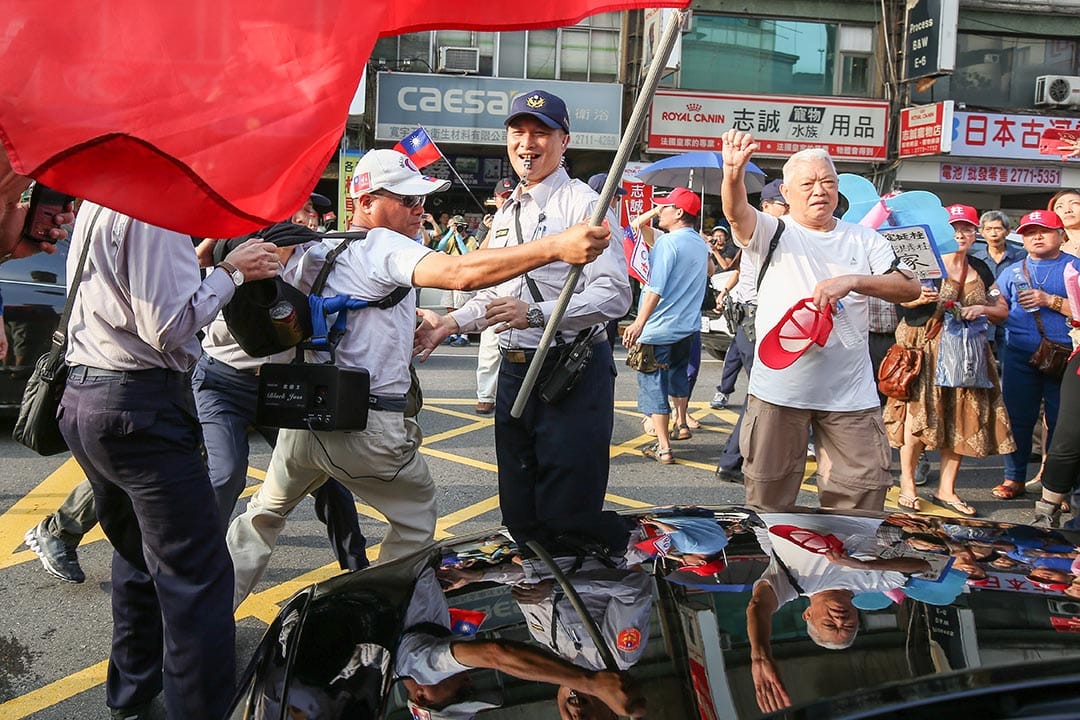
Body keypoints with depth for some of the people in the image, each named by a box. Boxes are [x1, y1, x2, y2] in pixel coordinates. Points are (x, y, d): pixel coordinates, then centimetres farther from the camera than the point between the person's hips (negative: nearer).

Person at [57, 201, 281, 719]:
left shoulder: (97, 204, 14)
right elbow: (169, 327, -19)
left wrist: (196, 263, 15)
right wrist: (229, 272, -8)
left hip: (81, 398, 10)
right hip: (140, 406, -10)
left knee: (137, 553, 22)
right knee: (197, 577, -6)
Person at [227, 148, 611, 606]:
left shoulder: (316, 248, 13)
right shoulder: (382, 247, -12)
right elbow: (461, 273, -30)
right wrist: (556, 247, -37)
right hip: (366, 428, -7)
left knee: (264, 513, 26)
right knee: (417, 516, 16)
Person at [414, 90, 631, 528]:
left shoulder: (583, 204, -9)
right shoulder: (506, 213, 18)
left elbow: (614, 295, -19)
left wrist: (536, 314, -27)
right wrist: (451, 324, 12)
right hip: (514, 372, 8)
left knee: (567, 514, -3)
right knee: (517, 510, 16)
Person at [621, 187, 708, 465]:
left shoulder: (668, 242, -16)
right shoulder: (700, 244, 10)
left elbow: (655, 288, -23)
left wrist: (639, 322, -26)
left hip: (660, 328, -8)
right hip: (688, 325, 8)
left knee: (653, 382, -2)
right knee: (678, 374, 27)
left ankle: (663, 447, -2)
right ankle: (681, 424, 40)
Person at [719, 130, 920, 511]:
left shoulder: (863, 239, 9)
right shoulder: (772, 232, 3)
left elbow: (911, 287, 0)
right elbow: (737, 212, -19)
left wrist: (852, 281, -16)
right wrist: (733, 175, -41)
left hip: (850, 392, 2)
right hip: (778, 389, -2)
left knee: (863, 495, 4)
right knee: (769, 496, 9)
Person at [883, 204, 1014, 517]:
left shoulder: (980, 270, 13)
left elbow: (1002, 310, 16)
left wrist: (982, 308, -4)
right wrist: (917, 298, -26)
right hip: (924, 348, -5)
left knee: (962, 419, 3)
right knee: (918, 410, -12)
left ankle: (946, 488, 14)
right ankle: (907, 484, 2)